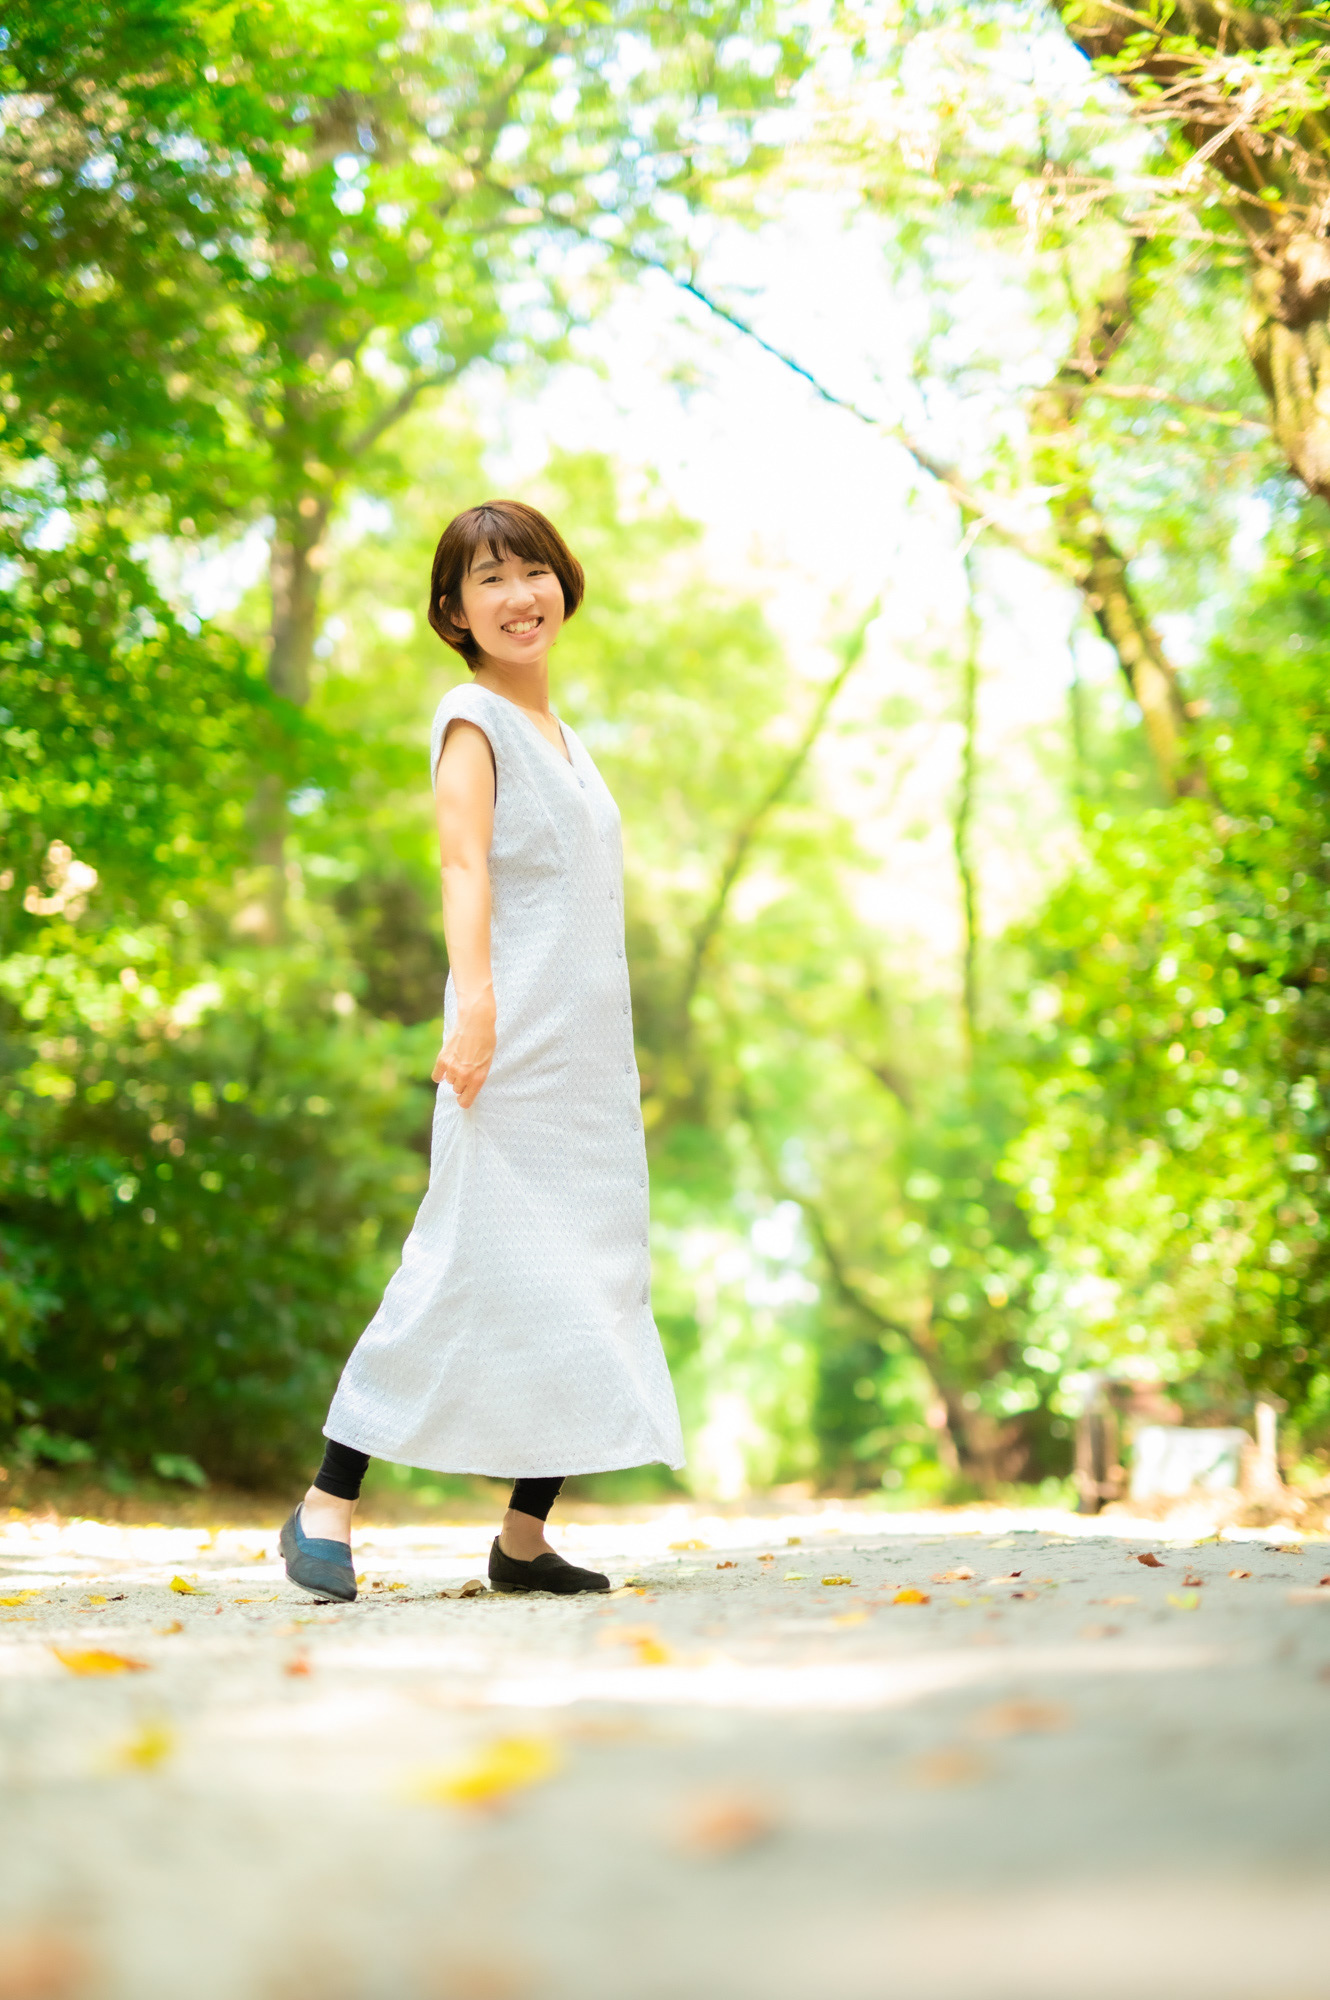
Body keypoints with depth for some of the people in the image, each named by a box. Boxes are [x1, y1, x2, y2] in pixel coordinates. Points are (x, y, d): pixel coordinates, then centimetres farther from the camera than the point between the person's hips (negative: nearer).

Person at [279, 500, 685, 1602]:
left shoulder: (563, 736, 22)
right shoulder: (473, 717, -1)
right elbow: (464, 860, -14)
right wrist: (475, 991, -29)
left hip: (589, 1049, 8)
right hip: (513, 1044, -8)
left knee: (590, 1270, 3)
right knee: (475, 1259, -12)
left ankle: (526, 1534, 6)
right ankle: (327, 1508, -5)